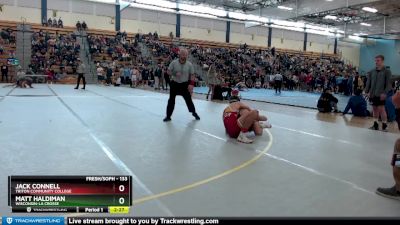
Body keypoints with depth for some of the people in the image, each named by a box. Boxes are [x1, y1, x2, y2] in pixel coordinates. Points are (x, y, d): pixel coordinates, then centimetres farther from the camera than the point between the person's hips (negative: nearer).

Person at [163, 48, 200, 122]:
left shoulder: (189, 64, -7)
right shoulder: (174, 62, -10)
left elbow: (192, 75, 0)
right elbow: (168, 71, -3)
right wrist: (175, 74, -21)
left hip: (184, 84, 0)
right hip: (174, 83, 0)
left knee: (188, 99, 7)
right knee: (171, 100, 3)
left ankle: (194, 112, 30)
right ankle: (168, 116, 13)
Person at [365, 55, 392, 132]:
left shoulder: (387, 71, -2)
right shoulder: (372, 71, 11)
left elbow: (388, 84, -6)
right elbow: (368, 82, 13)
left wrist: (385, 93, -16)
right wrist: (367, 91, 2)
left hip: (381, 95, -5)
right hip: (372, 94, 5)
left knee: (381, 109, -6)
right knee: (375, 109, 11)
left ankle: (384, 126, 2)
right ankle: (375, 125, 20)